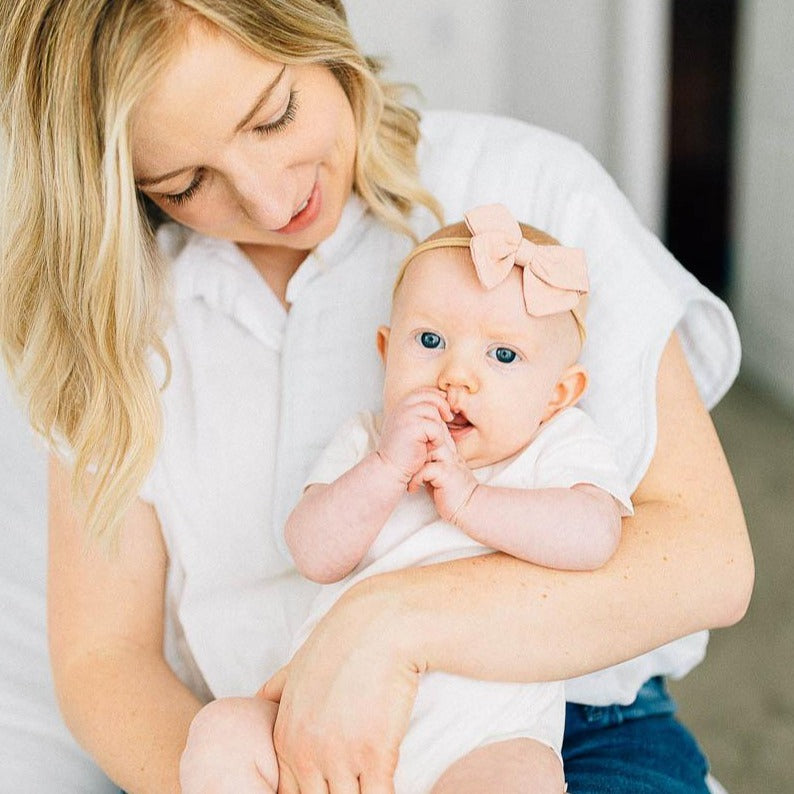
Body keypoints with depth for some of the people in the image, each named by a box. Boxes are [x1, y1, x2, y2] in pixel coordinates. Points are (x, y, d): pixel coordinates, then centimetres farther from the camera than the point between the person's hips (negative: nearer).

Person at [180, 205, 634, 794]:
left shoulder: (562, 445, 5)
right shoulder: (366, 444, 12)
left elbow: (594, 537, -16)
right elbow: (314, 555, -4)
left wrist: (469, 499, -19)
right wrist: (387, 469, -17)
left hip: (478, 739, -3)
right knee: (221, 734, -18)